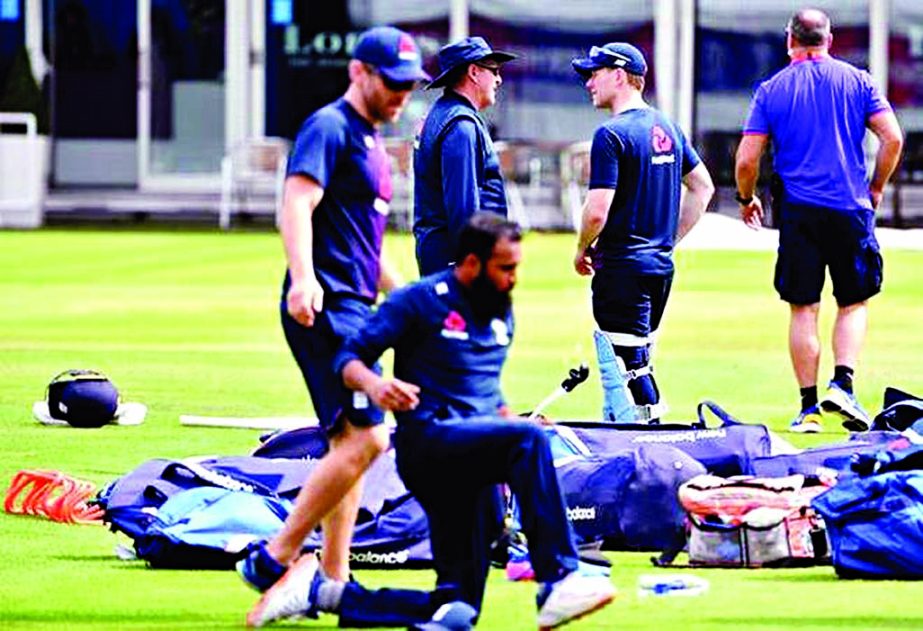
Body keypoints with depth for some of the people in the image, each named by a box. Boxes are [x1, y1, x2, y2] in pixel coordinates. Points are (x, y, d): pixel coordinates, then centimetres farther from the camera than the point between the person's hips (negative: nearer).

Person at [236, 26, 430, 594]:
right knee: (365, 437, -17)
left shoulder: (372, 143, 21)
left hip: (355, 310, 10)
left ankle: (333, 584, 14)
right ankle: (274, 560, -14)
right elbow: (298, 203, -22)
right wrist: (303, 280, -36)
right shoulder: (331, 128, -8)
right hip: (326, 308, -10)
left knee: (353, 443, 10)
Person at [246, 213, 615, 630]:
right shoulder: (421, 300, -3)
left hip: (473, 463, 8)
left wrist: (514, 422, 9)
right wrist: (373, 385, -28)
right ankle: (557, 581, -43)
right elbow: (350, 358, -6)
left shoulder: (501, 314, 19)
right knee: (528, 439, -35)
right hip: (429, 442, -8)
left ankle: (320, 591, 14)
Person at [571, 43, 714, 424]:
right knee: (636, 361, 16)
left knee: (627, 364, -8)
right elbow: (703, 187, 19)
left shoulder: (612, 135, -14)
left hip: (623, 267, -9)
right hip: (661, 265, 9)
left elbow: (598, 210, -19)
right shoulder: (667, 128, 11)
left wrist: (582, 250, -1)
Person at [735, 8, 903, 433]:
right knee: (854, 303, 10)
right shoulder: (856, 81, 3)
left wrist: (746, 199, 17)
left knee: (803, 309, 5)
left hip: (798, 211, 0)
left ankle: (809, 407, 4)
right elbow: (892, 138, -3)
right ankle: (842, 383, -10)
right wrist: (875, 189, 11)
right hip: (851, 207, 0)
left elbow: (746, 161, -1)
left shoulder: (771, 90, 2)